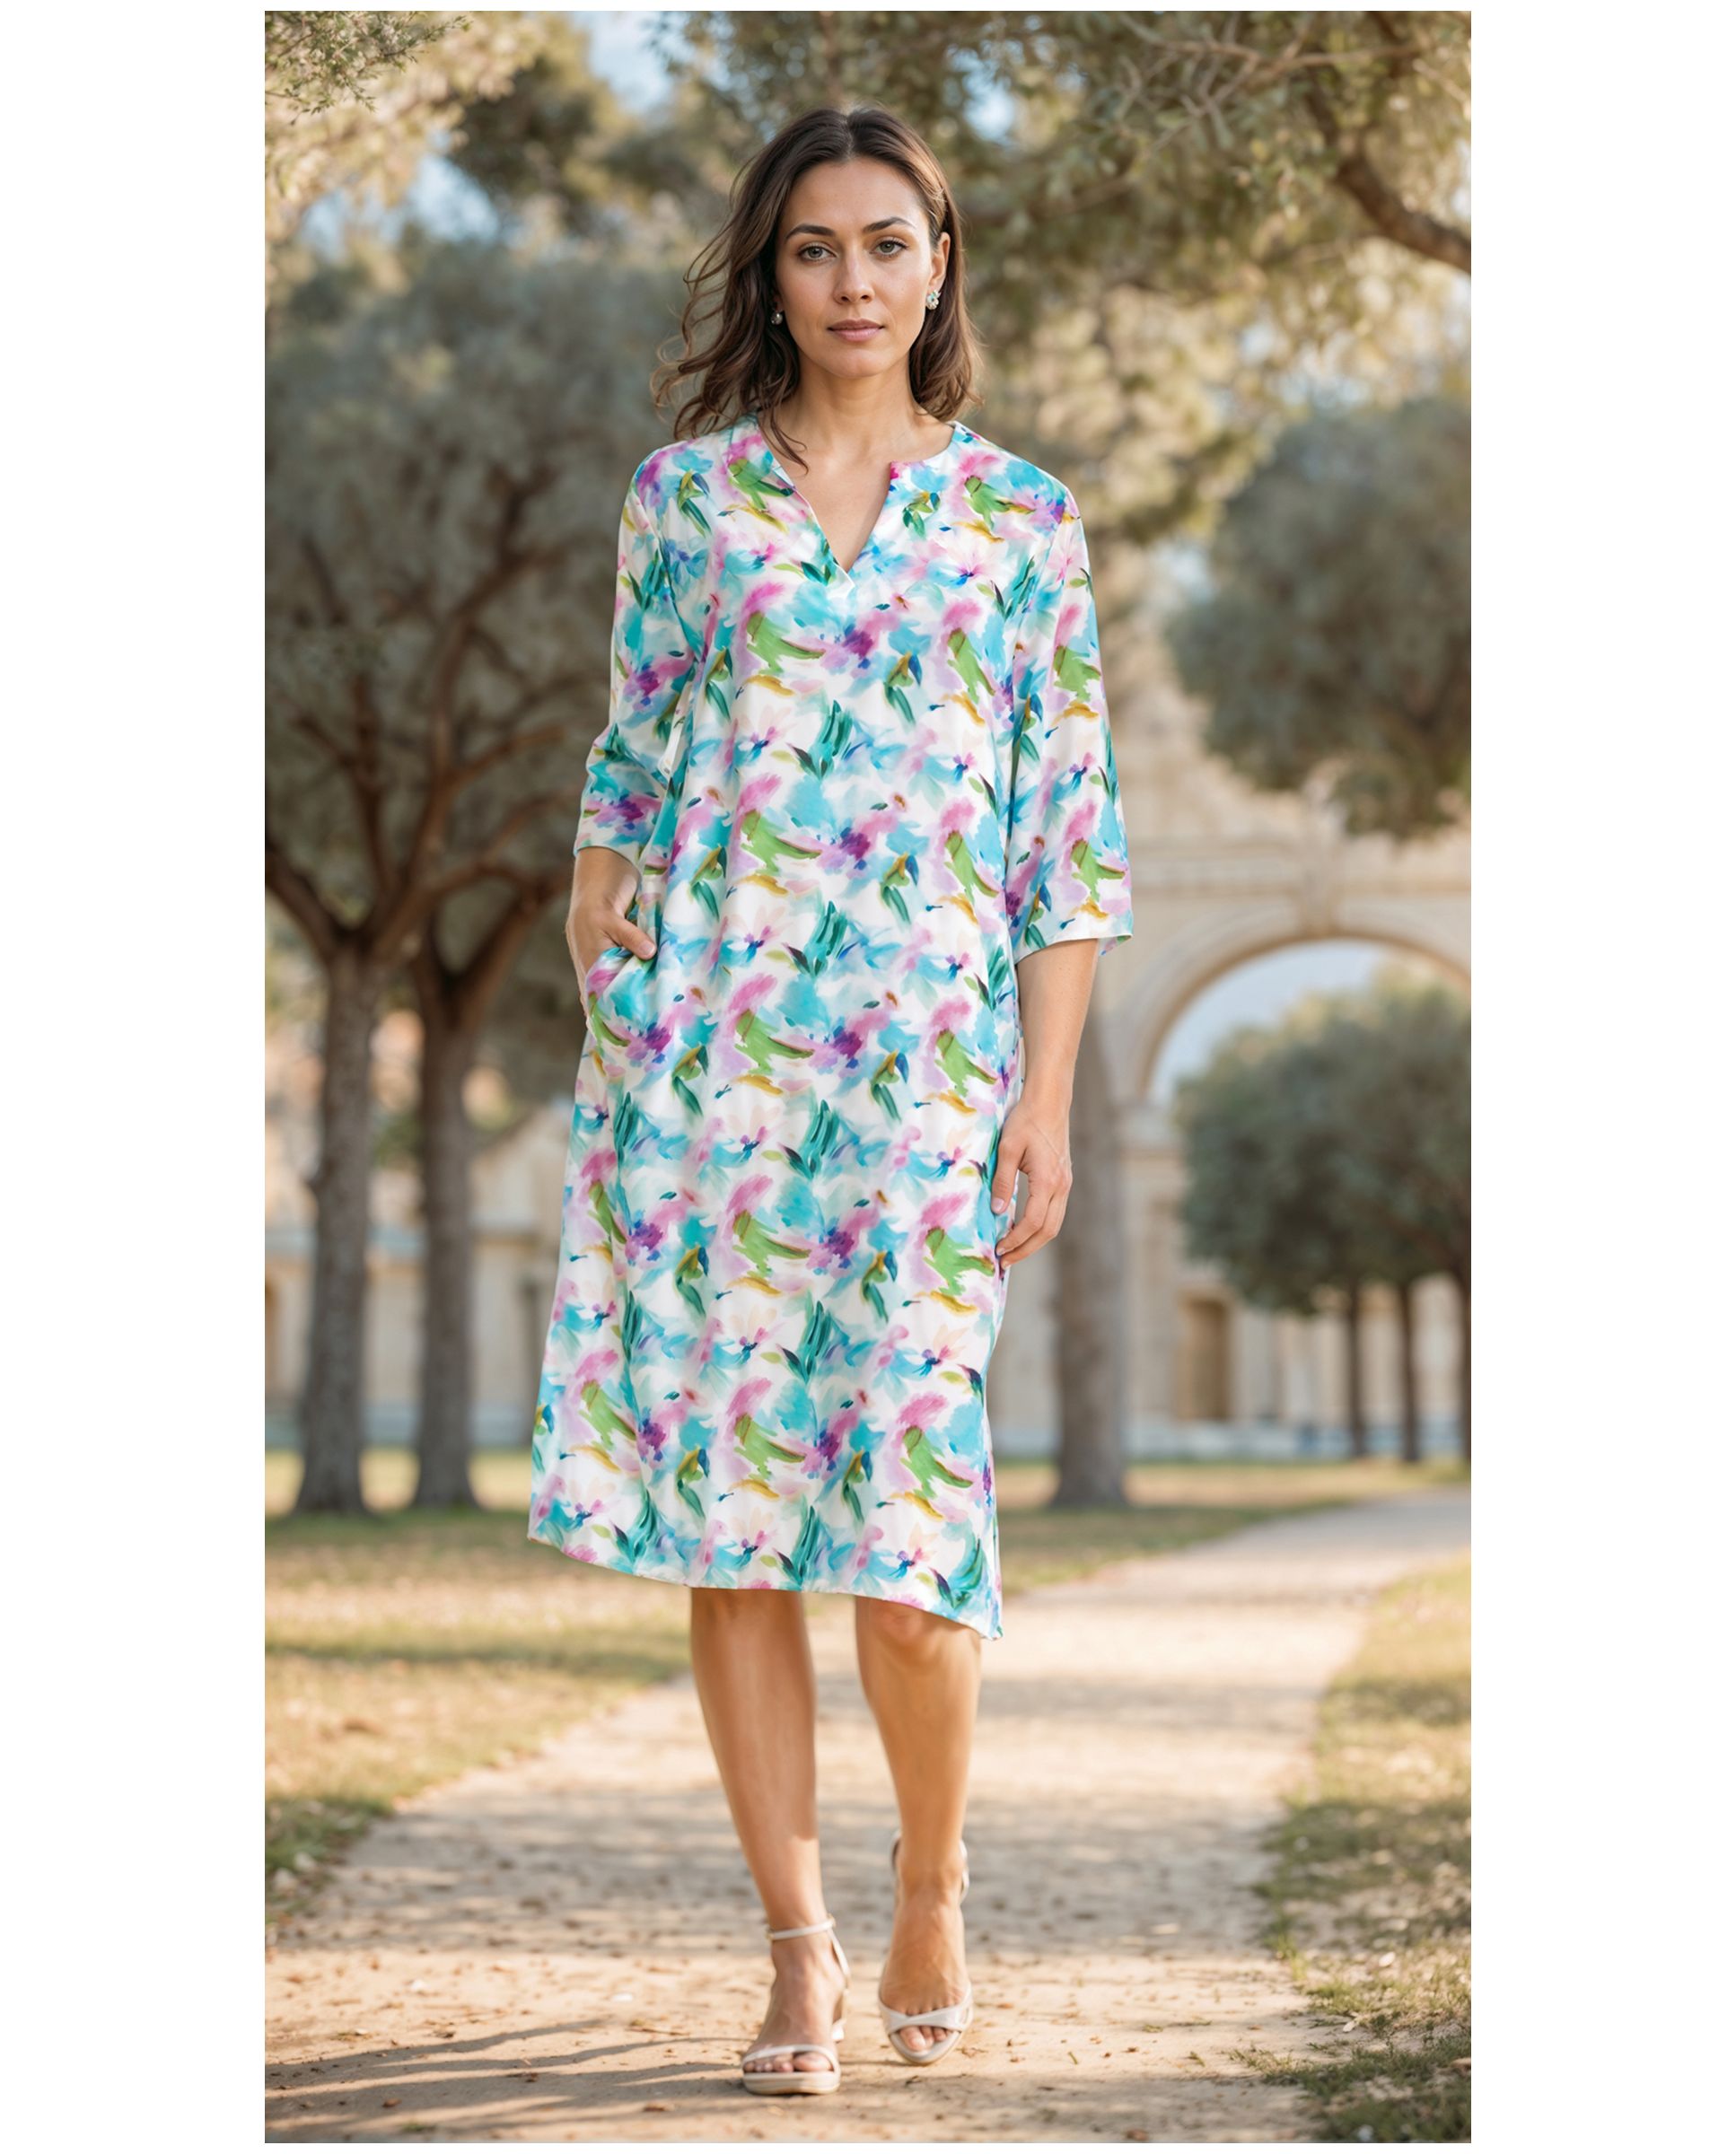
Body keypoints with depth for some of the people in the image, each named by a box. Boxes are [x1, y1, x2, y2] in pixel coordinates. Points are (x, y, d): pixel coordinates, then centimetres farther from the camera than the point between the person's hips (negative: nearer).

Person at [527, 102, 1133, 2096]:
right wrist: (599, 1032, 4)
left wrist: (1045, 1101, -2)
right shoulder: (683, 495, 10)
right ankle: (799, 1946, 11)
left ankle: (932, 1889, 18)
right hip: (702, 1042, 2)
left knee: (901, 1505, -7)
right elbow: (624, 789, 11)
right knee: (724, 1498, 0)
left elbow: (1071, 835, 5)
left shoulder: (1023, 520, 8)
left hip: (924, 1060, -1)